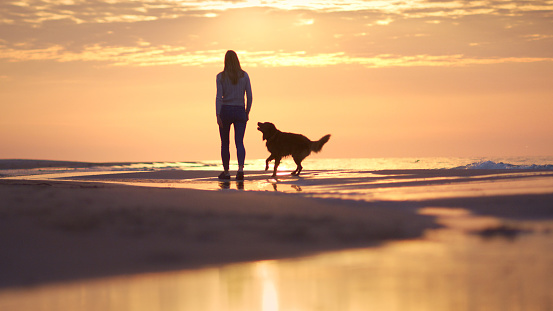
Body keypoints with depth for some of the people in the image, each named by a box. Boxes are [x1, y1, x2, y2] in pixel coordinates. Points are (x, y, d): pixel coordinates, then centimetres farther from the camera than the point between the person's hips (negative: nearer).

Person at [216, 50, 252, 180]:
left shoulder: (221, 76, -4)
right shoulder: (244, 75, 1)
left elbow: (219, 96, -11)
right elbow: (249, 96, 1)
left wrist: (218, 115, -14)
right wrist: (247, 112, 14)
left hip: (225, 111, -1)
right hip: (240, 112, 1)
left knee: (225, 143, 13)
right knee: (239, 142, -4)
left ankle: (226, 172, 20)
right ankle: (240, 168, -27)